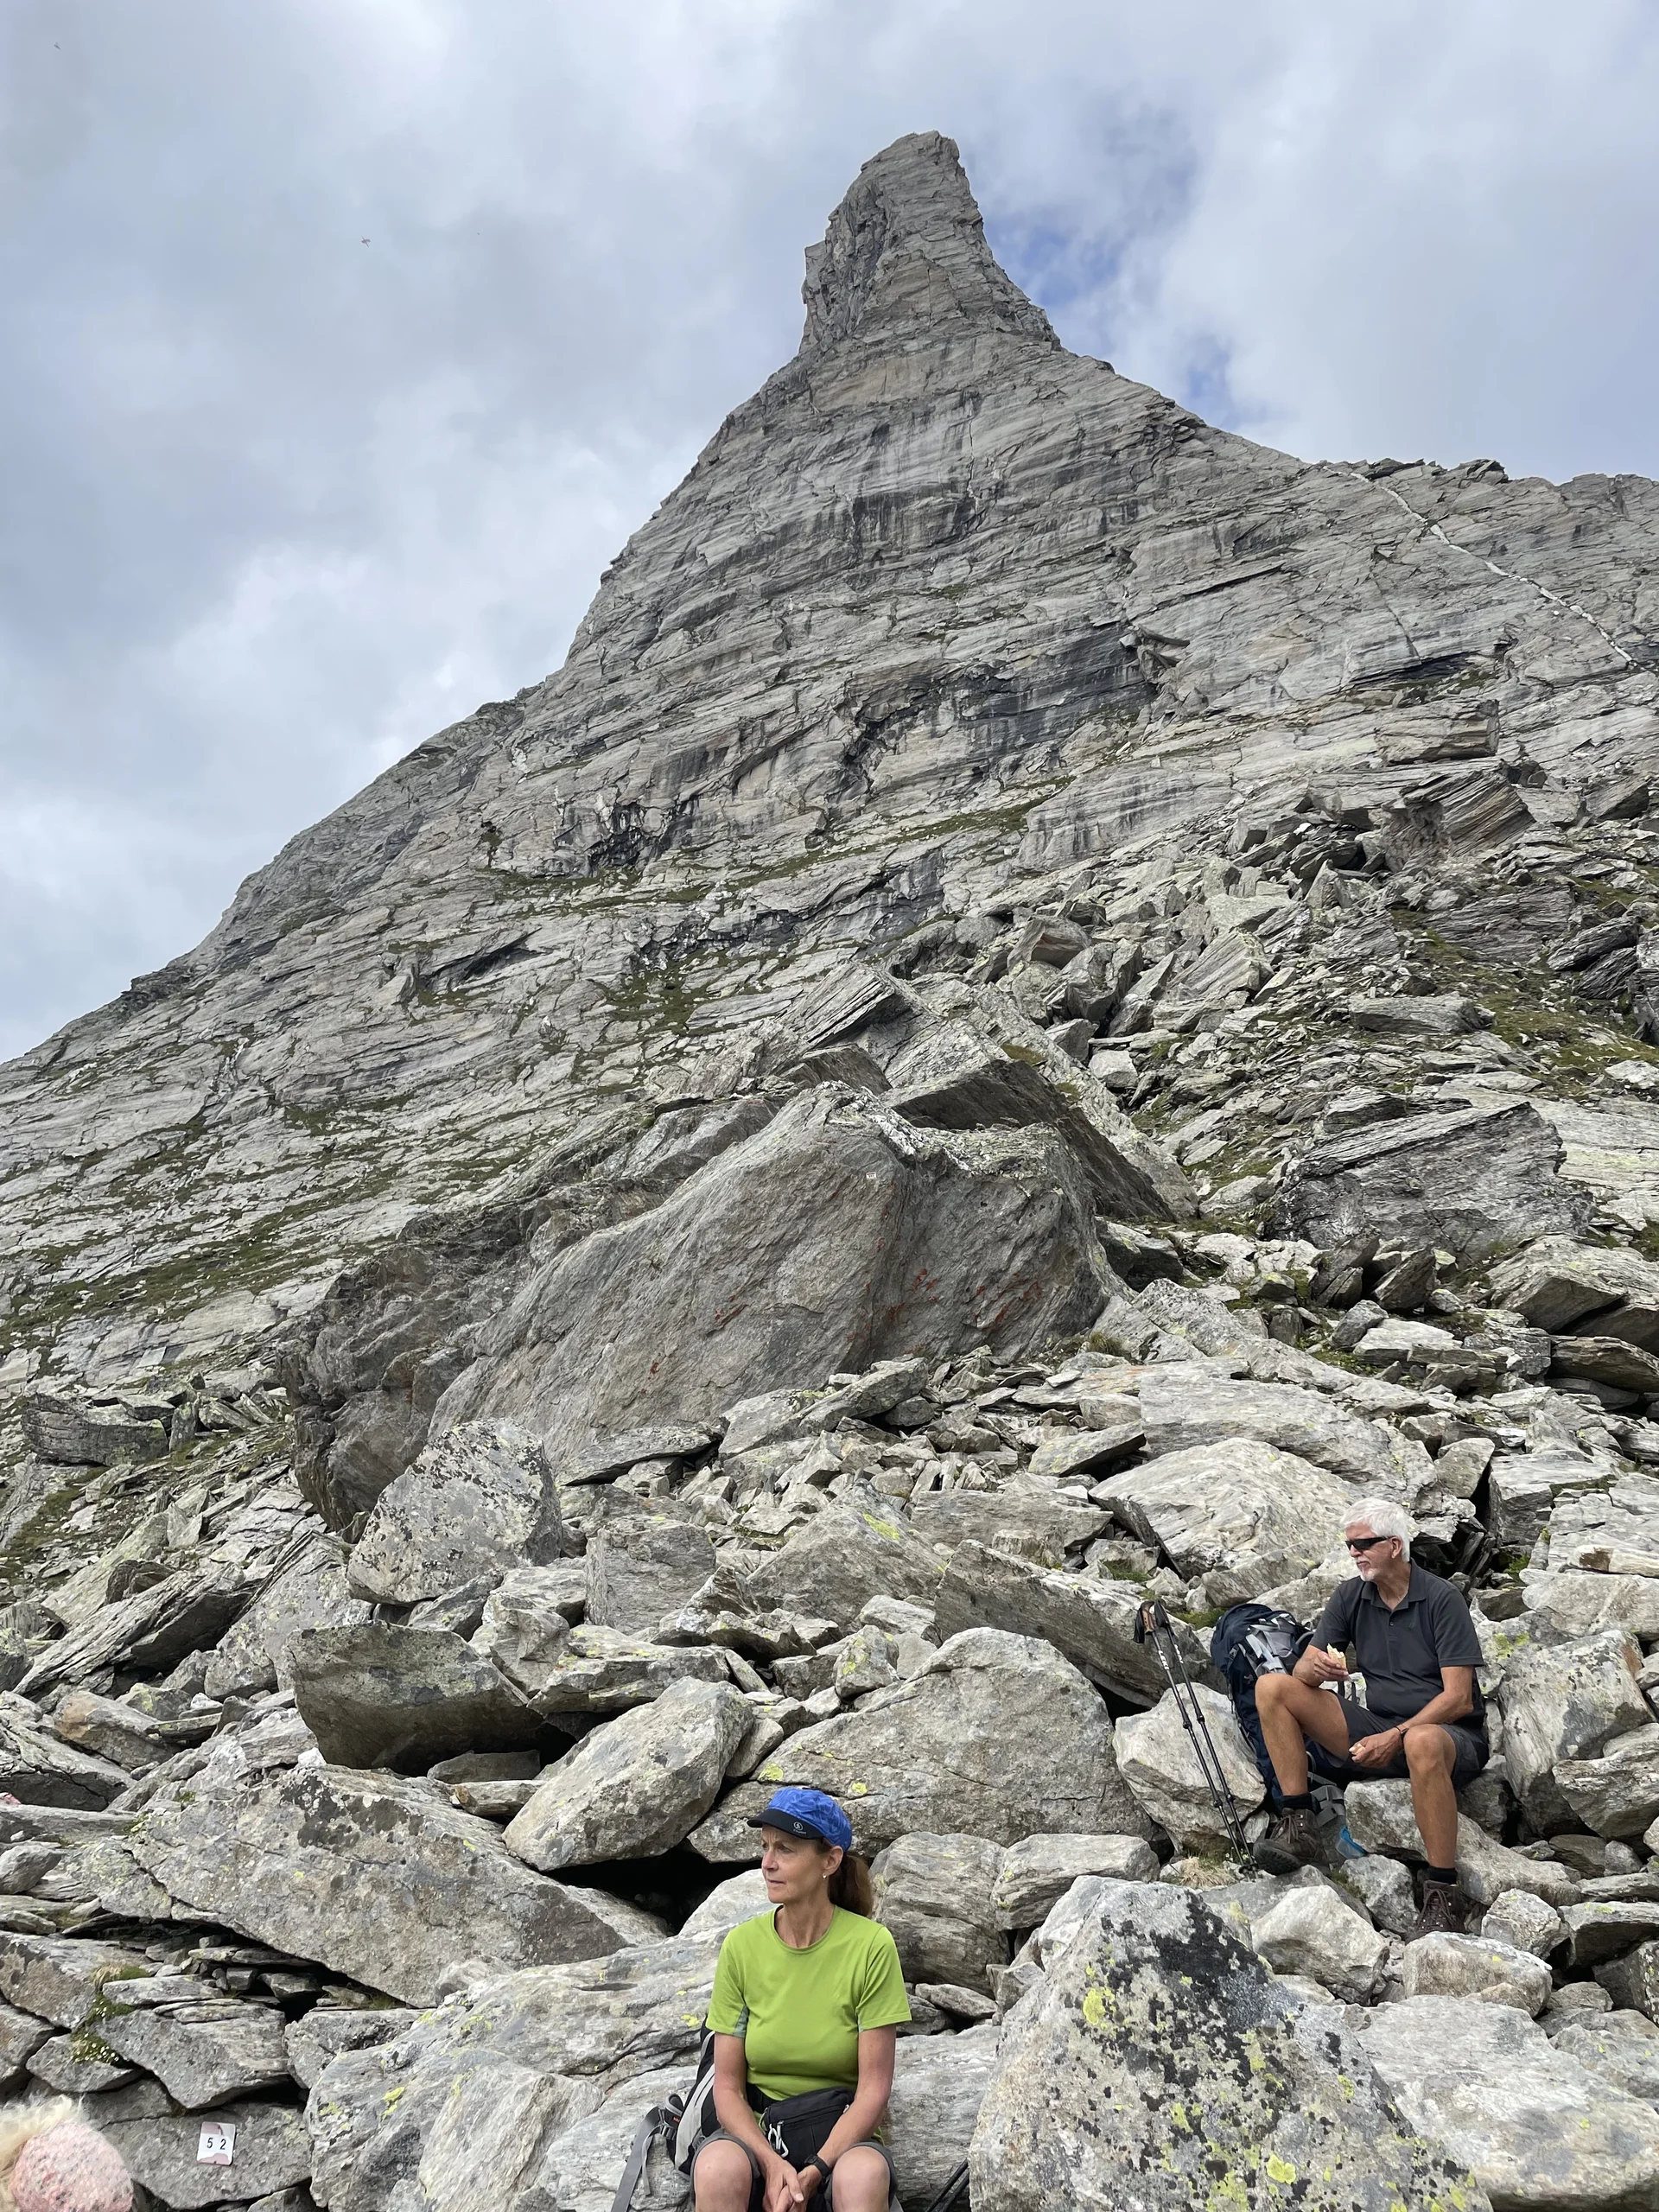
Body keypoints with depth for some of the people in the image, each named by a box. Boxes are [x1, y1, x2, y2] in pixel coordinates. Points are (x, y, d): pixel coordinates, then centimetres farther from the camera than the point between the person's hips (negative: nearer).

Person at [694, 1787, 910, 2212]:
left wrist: (813, 2173, -21)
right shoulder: (741, 1945, -4)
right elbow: (728, 2085, -1)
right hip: (756, 2129, 2)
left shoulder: (871, 1946, -11)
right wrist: (772, 2164, -18)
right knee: (717, 2168, -33)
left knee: (864, 2175, -37)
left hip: (841, 2130, -1)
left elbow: (873, 2089, -9)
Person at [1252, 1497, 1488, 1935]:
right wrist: (1317, 1669, -23)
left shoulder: (1441, 1599, -11)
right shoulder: (1351, 1595, 5)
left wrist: (1396, 1737, -26)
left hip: (1451, 1734, -6)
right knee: (1272, 1687, -10)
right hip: (1379, 1729, 6)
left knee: (1422, 1743, -44)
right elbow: (1302, 1671, 2)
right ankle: (1299, 1825, -15)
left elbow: (1458, 1698, -16)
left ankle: (1445, 1895, -31)